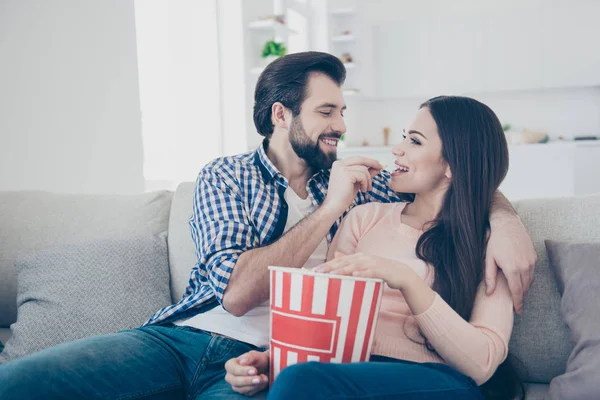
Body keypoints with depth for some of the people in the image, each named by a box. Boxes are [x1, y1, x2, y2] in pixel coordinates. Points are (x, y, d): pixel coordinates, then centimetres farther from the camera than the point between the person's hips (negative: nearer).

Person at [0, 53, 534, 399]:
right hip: (182, 335, 0)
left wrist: (504, 216, -5)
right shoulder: (225, 176, 5)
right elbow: (236, 292, -10)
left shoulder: (355, 180, 13)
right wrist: (329, 210, -10)